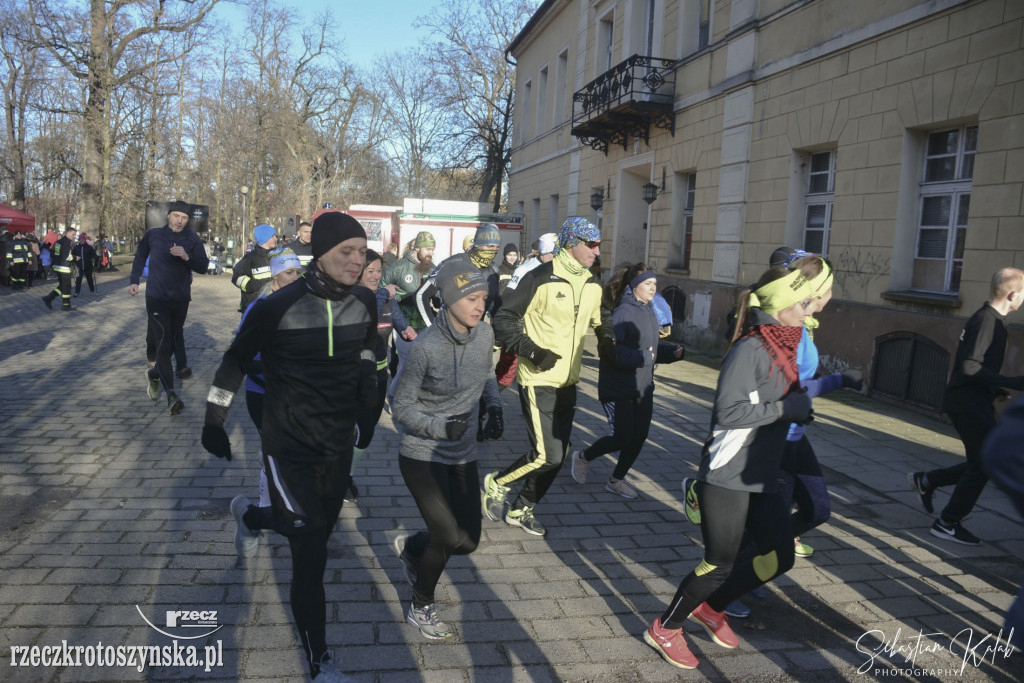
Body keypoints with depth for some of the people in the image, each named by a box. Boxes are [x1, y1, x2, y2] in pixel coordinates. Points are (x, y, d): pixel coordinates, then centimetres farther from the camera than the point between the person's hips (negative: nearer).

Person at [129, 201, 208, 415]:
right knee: (163, 343, -12)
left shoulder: (192, 239, 0)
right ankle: (171, 395, -11)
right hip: (156, 298, -2)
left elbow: (203, 268, -5)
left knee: (174, 342, 15)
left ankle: (154, 374, 42)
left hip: (181, 300, 2)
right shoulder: (153, 235, 0)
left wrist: (187, 256, -22)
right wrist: (134, 281, 10)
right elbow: (140, 257, 16)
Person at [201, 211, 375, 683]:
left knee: (317, 532, 24)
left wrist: (367, 372, 1)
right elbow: (236, 360, -5)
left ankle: (250, 517, 58)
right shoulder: (279, 307, -20)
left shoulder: (364, 302, -6)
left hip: (339, 445, 6)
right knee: (311, 555, -7)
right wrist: (214, 419, 1)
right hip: (289, 448, -5)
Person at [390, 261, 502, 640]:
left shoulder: (484, 333, -7)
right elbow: (401, 407, -15)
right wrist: (441, 427, -30)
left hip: (462, 453, 6)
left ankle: (411, 546, 40)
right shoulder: (426, 347, -23)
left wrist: (494, 405, -6)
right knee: (448, 538, -5)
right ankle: (421, 608, 26)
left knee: (469, 540, 7)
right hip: (422, 455, -6)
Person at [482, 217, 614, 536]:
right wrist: (532, 351, -22)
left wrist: (607, 339, 6)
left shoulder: (592, 285, 7)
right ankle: (496, 484, 14)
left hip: (568, 383, 8)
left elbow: (600, 319, 27)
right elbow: (504, 320, -12)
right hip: (539, 381, -7)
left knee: (557, 455, 11)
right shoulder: (541, 279, -15)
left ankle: (521, 510, 30)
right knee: (547, 455, -12)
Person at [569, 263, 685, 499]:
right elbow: (611, 349, -27)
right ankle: (582, 457, 23)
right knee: (622, 437, -4)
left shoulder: (650, 312, 10)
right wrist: (642, 357, -24)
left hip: (643, 388, 8)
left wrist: (673, 352, 1)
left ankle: (616, 480, 29)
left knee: (639, 437, 10)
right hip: (618, 388, -8)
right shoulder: (624, 312, -18)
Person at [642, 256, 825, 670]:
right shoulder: (750, 349, -19)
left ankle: (709, 607, 30)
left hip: (761, 477, 9)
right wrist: (784, 408, -21)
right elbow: (728, 411, -27)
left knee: (779, 557, 10)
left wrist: (800, 408, 3)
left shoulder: (782, 348, 8)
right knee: (719, 564, 2)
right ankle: (665, 628, 23)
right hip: (727, 477, -9)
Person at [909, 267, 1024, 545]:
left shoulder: (989, 318, 13)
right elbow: (970, 367, -25)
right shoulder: (987, 320, -18)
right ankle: (948, 524, 7)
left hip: (974, 400, 10)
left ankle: (926, 480, 21)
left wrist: (995, 390, 15)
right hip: (968, 402, -10)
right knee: (983, 463, -2)